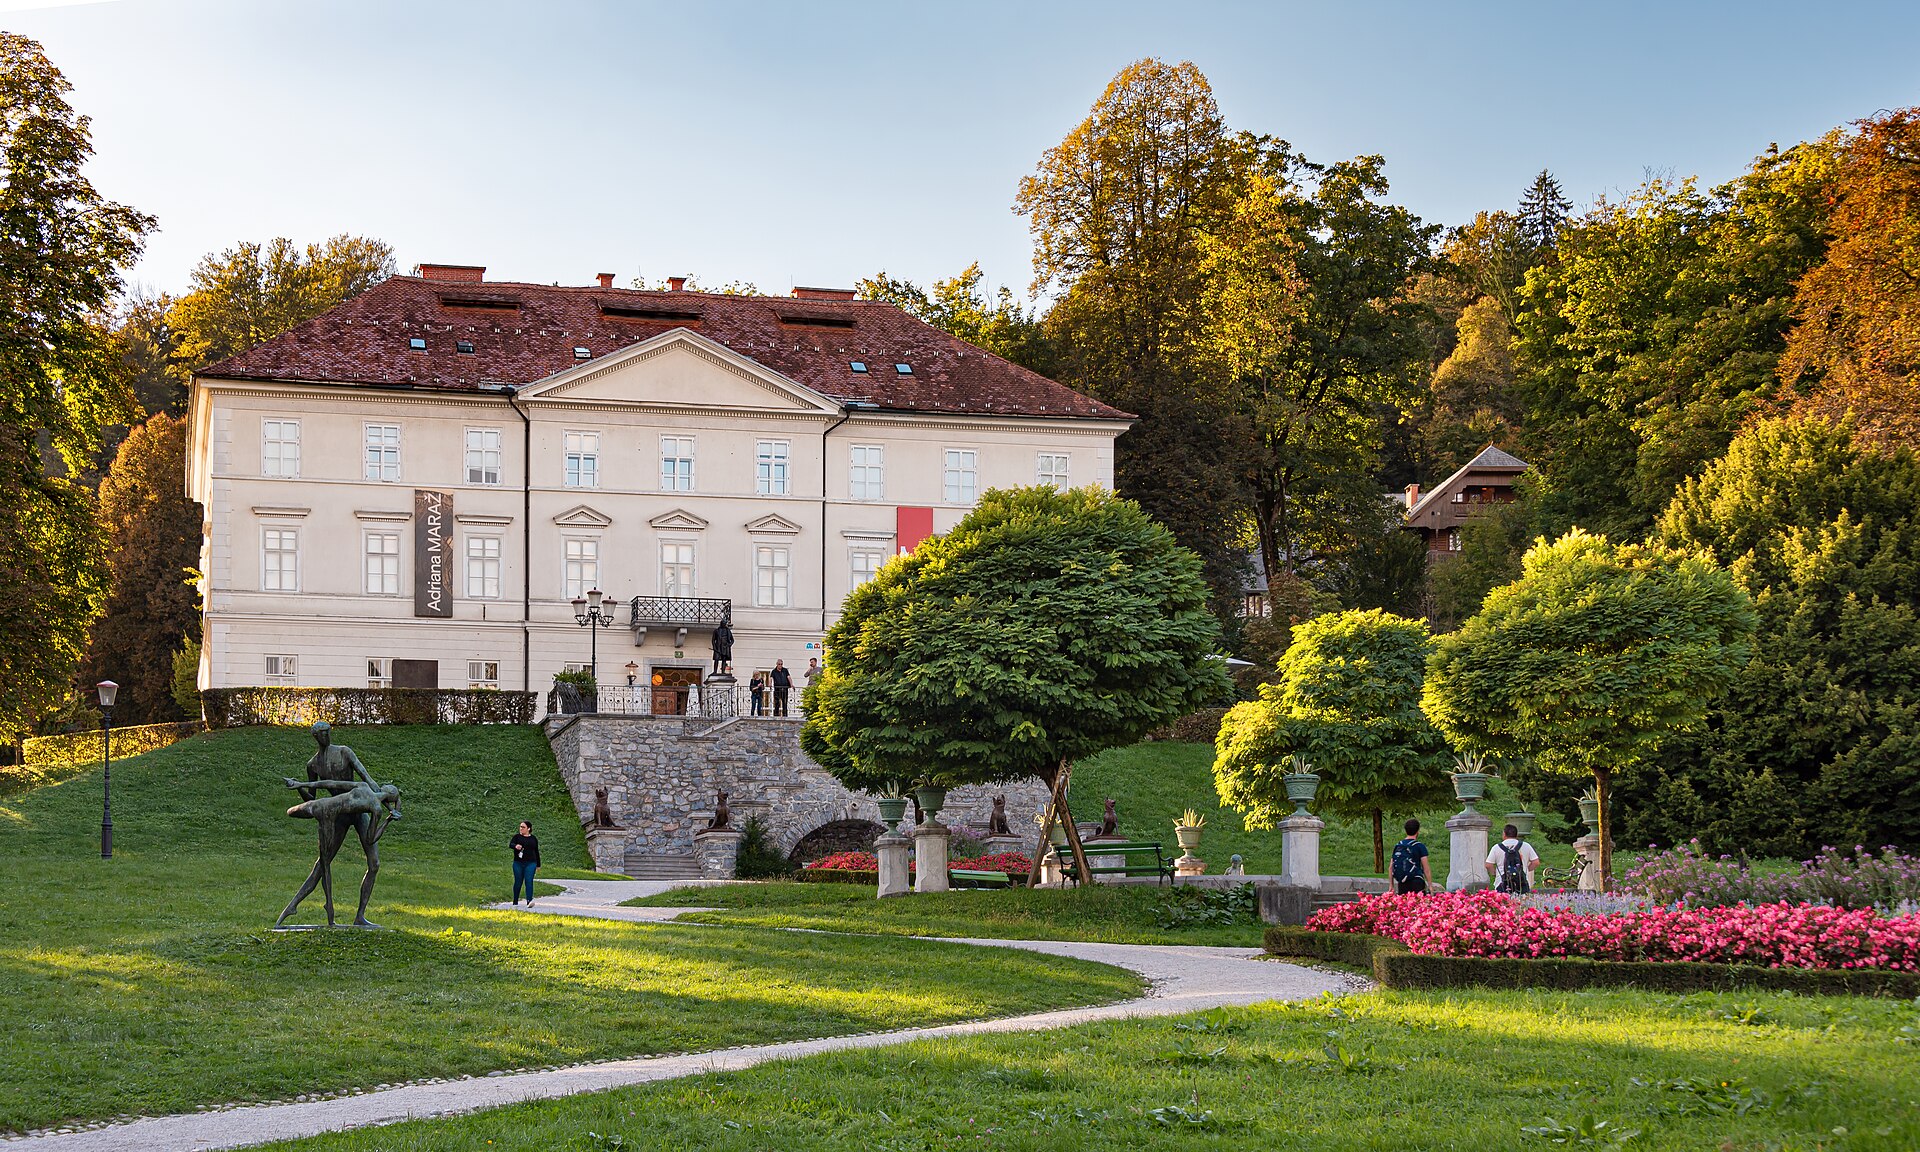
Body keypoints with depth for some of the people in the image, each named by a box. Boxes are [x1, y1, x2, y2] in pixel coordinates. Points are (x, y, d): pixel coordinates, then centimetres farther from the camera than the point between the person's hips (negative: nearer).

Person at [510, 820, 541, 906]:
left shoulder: (533, 838, 10)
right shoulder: (517, 836, 6)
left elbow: (536, 852, 16)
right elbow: (510, 844, -10)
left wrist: (538, 865, 17)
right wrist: (515, 846, -34)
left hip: (530, 863, 0)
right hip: (518, 863, 0)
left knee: (529, 881, -13)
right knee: (518, 882, 6)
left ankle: (529, 901, -23)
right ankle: (515, 902, 20)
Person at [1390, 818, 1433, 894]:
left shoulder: (1397, 846, 11)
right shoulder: (1420, 846, -3)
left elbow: (1391, 868, 12)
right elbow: (1426, 869, -7)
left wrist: (1392, 886, 18)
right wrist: (1430, 885, -3)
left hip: (1401, 885, 4)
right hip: (1416, 883, -4)